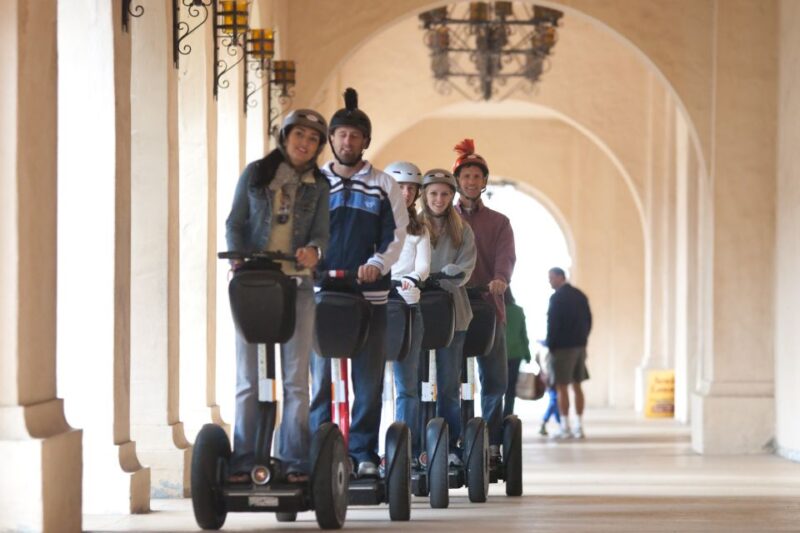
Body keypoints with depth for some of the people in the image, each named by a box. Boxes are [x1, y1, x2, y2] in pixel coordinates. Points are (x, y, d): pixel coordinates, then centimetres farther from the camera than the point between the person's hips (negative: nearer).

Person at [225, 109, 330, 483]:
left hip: (296, 286, 1)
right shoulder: (255, 174, 6)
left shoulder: (318, 186, 8)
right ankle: (242, 462, 3)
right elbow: (234, 223, 6)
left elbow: (321, 234, 3)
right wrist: (238, 259, -11)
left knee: (295, 379, 0)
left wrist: (313, 250, -20)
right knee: (248, 378, 1)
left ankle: (294, 463, 3)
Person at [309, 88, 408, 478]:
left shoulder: (383, 186, 8)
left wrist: (377, 264, -14)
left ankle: (363, 452, 7)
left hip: (370, 295, 0)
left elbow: (396, 236, 4)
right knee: (321, 376, -1)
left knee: (368, 378, 1)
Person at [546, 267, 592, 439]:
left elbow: (553, 323, -15)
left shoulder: (557, 297, -12)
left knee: (562, 387, -3)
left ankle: (565, 428, -5)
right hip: (580, 346, 7)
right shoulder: (580, 295, 10)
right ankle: (579, 427, 10)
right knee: (577, 386, 11)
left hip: (562, 347, -7)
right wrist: (582, 339, 17)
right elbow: (588, 320, 12)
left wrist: (550, 345, -8)